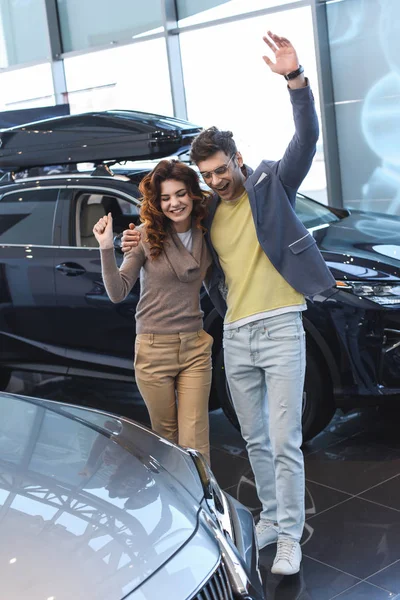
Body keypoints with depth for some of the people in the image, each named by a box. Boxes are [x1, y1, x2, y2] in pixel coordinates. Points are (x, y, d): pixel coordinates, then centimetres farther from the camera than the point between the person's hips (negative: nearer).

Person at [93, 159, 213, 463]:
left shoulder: (205, 235, 3)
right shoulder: (147, 236, -7)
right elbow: (118, 292, -7)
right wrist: (107, 249, -21)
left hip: (195, 347, 2)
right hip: (154, 350, -2)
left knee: (195, 442, -3)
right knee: (166, 436, 11)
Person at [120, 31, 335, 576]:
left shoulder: (272, 184, -2)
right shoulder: (208, 213, 11)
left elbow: (306, 138, -16)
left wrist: (295, 78, -30)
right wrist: (144, 245, 5)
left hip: (280, 330, -5)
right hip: (235, 337, 5)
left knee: (284, 442, -2)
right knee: (255, 440, 15)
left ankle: (290, 536, 11)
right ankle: (271, 513, 32)